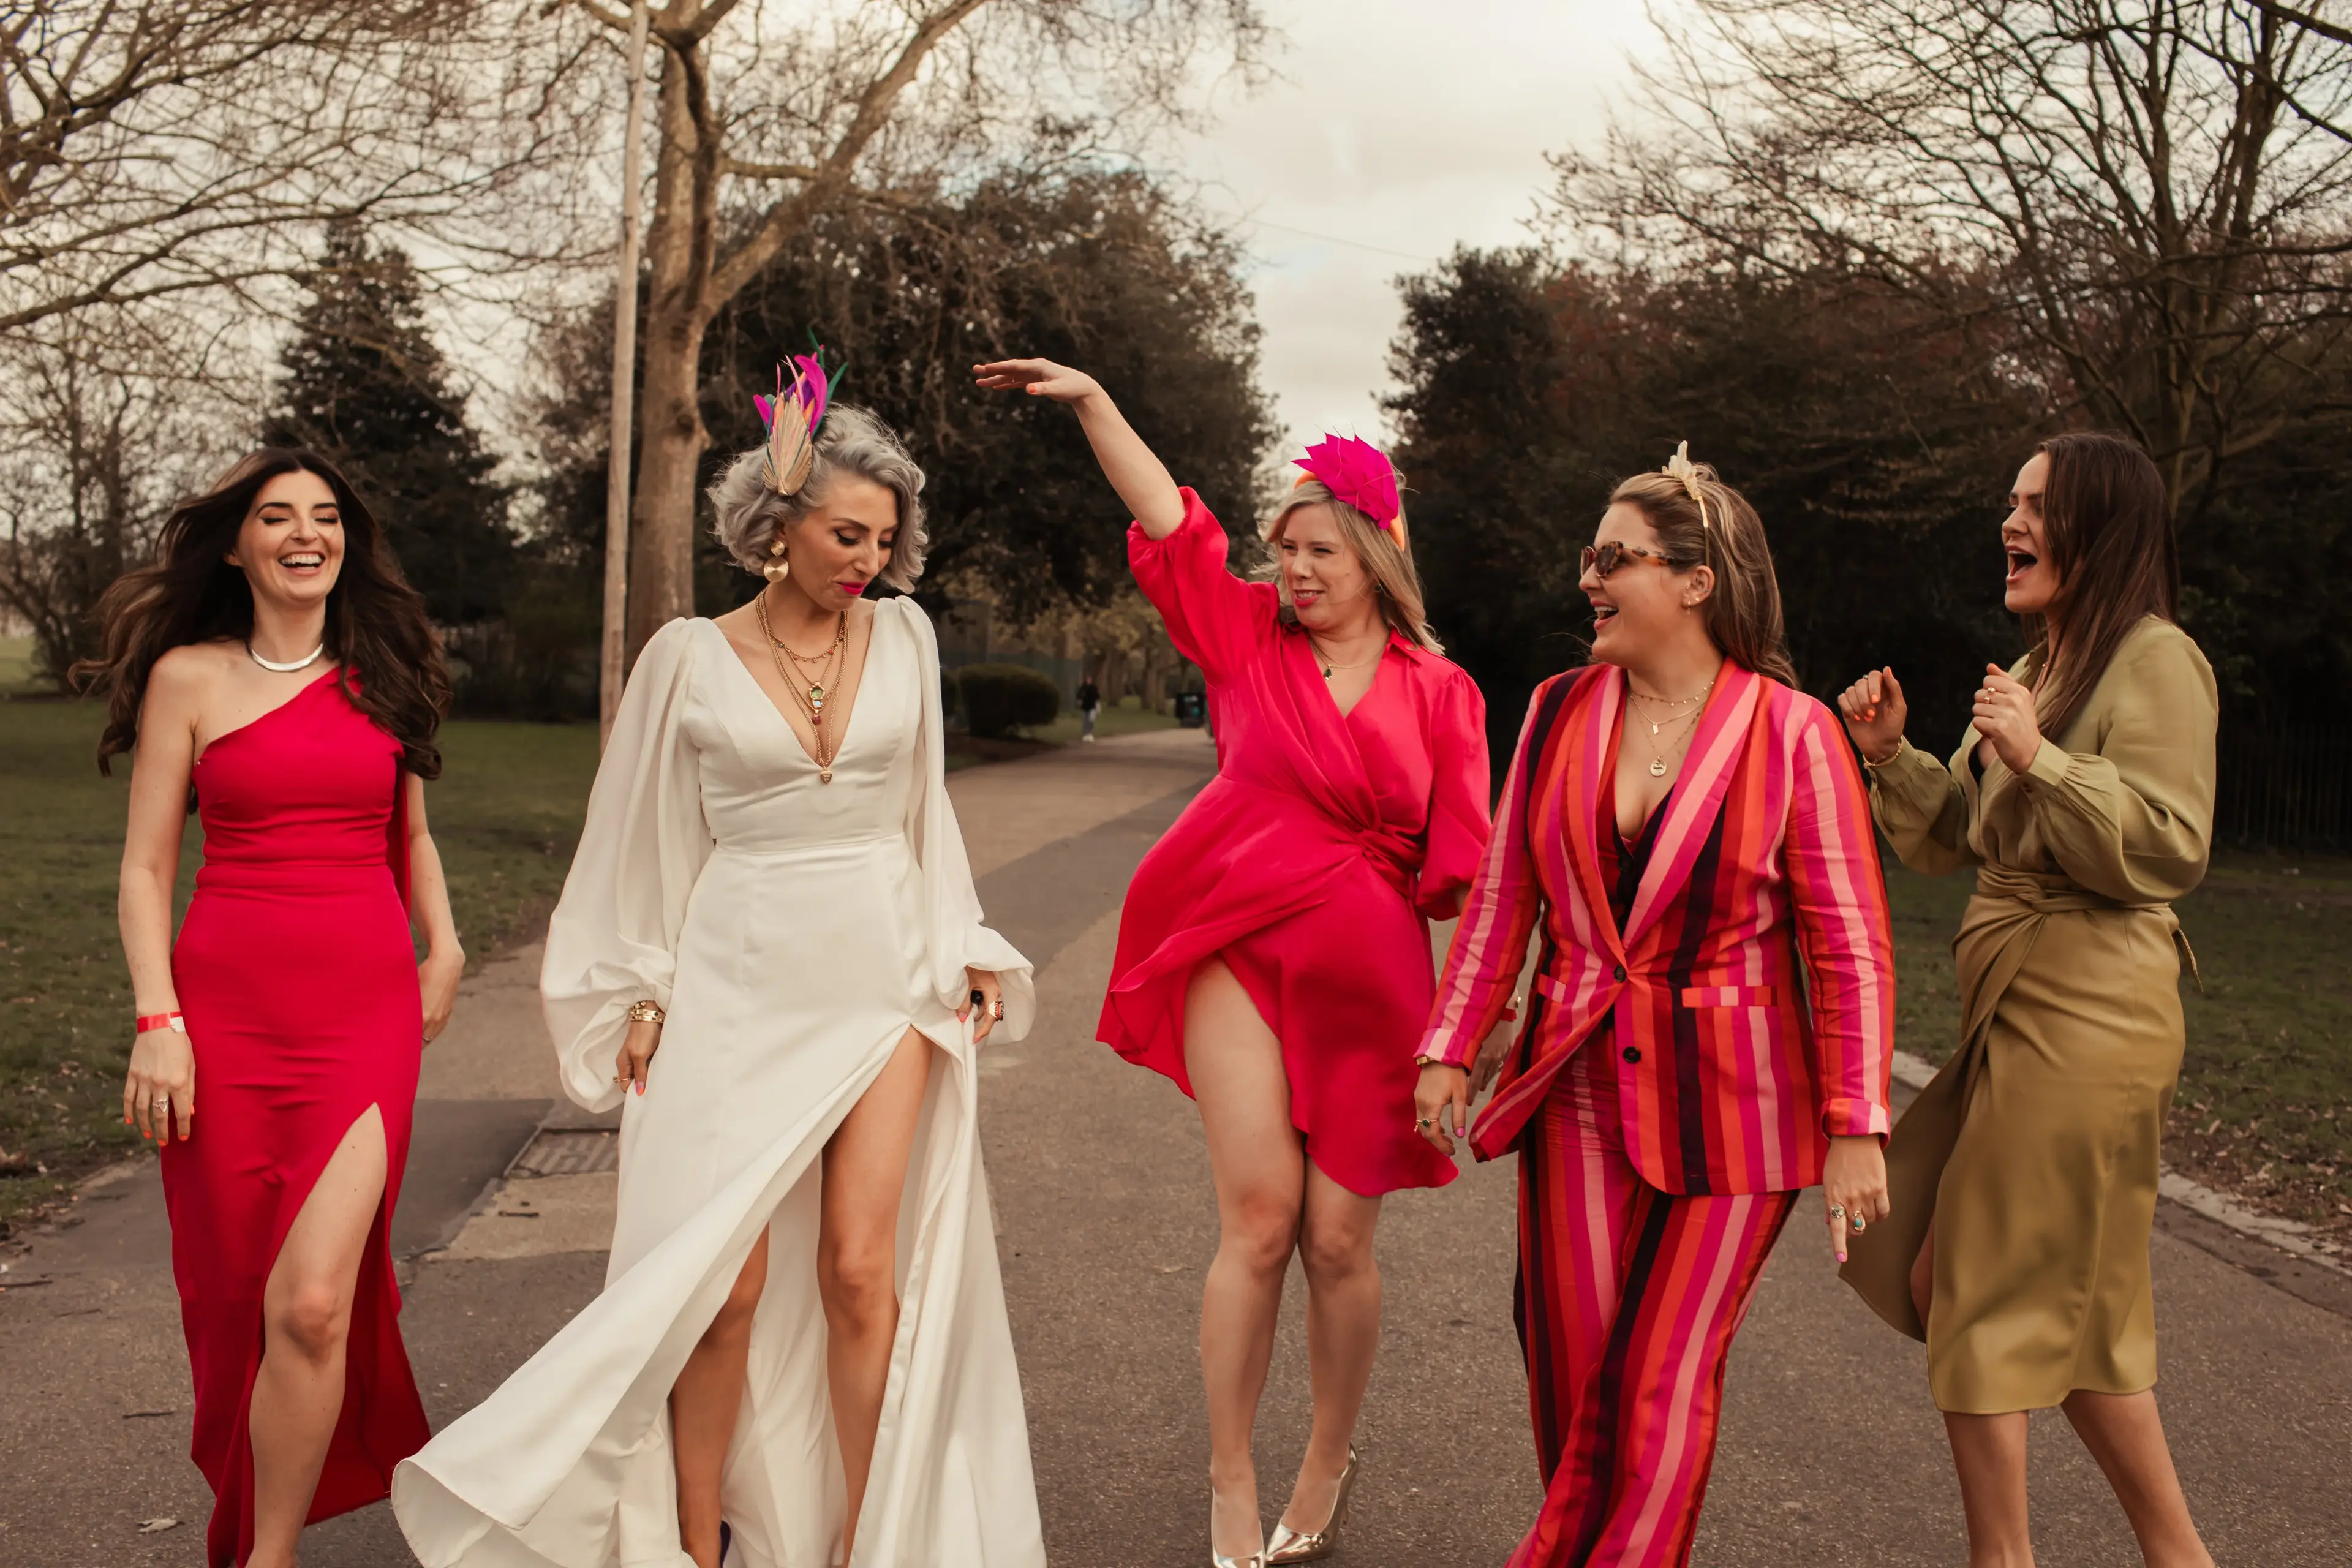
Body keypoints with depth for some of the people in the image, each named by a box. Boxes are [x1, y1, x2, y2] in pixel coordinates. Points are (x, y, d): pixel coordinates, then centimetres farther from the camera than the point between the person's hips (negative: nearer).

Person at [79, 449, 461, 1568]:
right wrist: (158, 1021, -7)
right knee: (235, 1294, 7)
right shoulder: (189, 677, 4)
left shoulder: (382, 676, 12)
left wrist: (443, 946, 10)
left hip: (367, 1013, 1)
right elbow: (146, 866, 2)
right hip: (228, 1010, -1)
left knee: (312, 1302, -13)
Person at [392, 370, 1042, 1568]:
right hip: (737, 987, -2)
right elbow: (653, 839, 6)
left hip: (884, 981, 2)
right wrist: (644, 996, 3)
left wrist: (968, 952, 10)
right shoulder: (689, 659, -1)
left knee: (861, 1270, -2)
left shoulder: (902, 637, 6)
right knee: (726, 1283, -3)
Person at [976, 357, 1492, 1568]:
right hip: (1239, 951, 0)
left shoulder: (1438, 692, 5)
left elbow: (1461, 864, 2)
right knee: (1260, 1216, -8)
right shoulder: (1253, 636, 8)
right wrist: (1091, 402, -2)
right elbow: (1167, 522, 4)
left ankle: (1329, 1463, 29)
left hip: (1365, 977, 0)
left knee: (1339, 1240, 4)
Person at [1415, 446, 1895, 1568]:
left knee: (1665, 1383, 1)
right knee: (1571, 1369, 6)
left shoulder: (1792, 734, -8)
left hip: (1727, 1098, -3)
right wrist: (1449, 1050, 5)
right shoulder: (1561, 712, 5)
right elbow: (1501, 898, 10)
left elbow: (1851, 947, -7)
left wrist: (1856, 1129, -10)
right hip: (1580, 1088, 4)